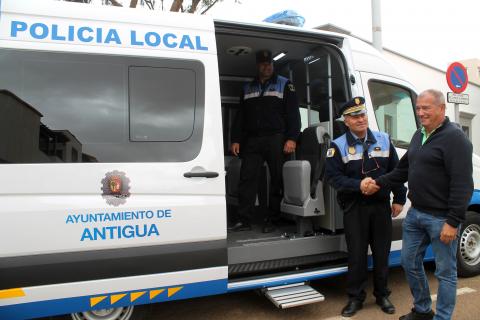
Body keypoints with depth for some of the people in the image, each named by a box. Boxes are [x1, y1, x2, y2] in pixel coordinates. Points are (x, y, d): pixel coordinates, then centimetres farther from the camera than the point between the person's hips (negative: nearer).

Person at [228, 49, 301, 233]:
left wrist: (291, 138, -12)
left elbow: (293, 113, 0)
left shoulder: (284, 85, 9)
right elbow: (240, 116, 18)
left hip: (276, 139, -3)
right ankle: (243, 220, 1)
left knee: (277, 179, -1)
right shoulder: (248, 88, 19)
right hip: (252, 140, 3)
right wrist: (236, 140, 7)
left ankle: (272, 220, 8)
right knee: (247, 178, -3)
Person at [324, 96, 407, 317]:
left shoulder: (383, 140, 6)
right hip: (354, 208, -2)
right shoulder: (338, 146, -4)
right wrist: (358, 186, -22)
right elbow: (333, 176, -10)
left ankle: (382, 295, 31)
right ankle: (355, 298, 21)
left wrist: (399, 199, 7)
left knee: (382, 253, 12)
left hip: (381, 206, 3)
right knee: (356, 254, 5)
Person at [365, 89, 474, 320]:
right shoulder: (418, 135, 12)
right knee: (409, 262, 17)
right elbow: (404, 169, 20)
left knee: (445, 271, 7)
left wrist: (453, 221, -21)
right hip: (415, 214, 9)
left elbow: (462, 184, -19)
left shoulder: (454, 137, -14)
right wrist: (379, 183, 10)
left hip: (440, 218, -8)